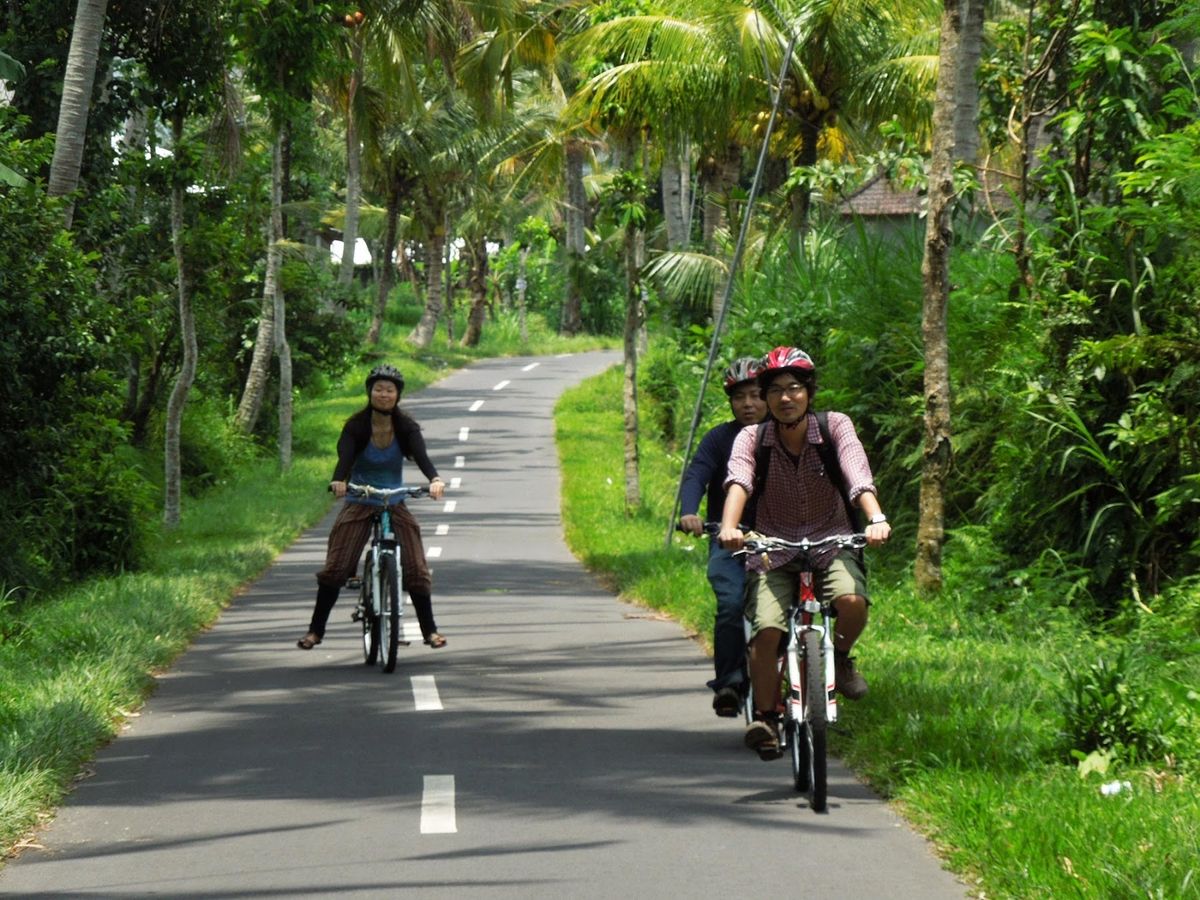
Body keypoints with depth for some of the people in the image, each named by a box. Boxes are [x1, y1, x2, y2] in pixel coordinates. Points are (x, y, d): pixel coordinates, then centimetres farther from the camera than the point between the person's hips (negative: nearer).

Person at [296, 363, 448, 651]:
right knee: (335, 568, -9)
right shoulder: (356, 426, -11)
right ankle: (315, 630, 1)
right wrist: (338, 481, -48)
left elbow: (421, 455, -24)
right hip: (358, 505, -1)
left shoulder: (406, 427, -7)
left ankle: (429, 629, 5)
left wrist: (435, 479, -45)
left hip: (395, 505, 1)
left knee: (415, 568, -9)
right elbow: (345, 457, -26)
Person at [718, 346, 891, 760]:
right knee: (767, 628, -23)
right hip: (773, 549, 0)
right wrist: (729, 526, -46)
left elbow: (858, 475, -24)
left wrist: (877, 519, -43)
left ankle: (840, 656, 2)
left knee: (852, 599, -31)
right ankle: (765, 718, -5)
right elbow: (738, 481, -26)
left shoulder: (835, 427, -8)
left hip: (830, 542, 0)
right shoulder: (752, 438, -7)